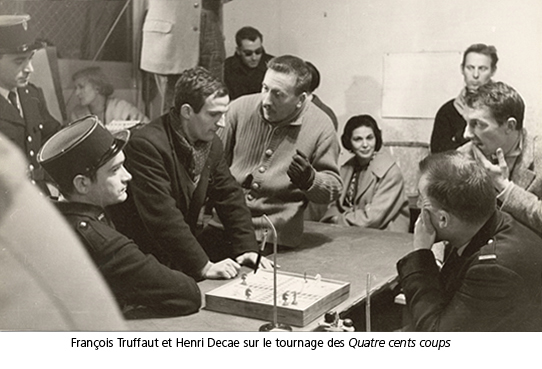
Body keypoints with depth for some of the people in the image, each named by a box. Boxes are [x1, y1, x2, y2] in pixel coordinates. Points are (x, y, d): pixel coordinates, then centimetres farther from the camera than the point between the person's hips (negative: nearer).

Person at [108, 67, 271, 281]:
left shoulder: (212, 143, 3)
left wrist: (247, 248, -5)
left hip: (181, 251, 8)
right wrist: (203, 266, -30)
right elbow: (163, 216, -28)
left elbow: (230, 196, 7)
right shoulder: (146, 145, -23)